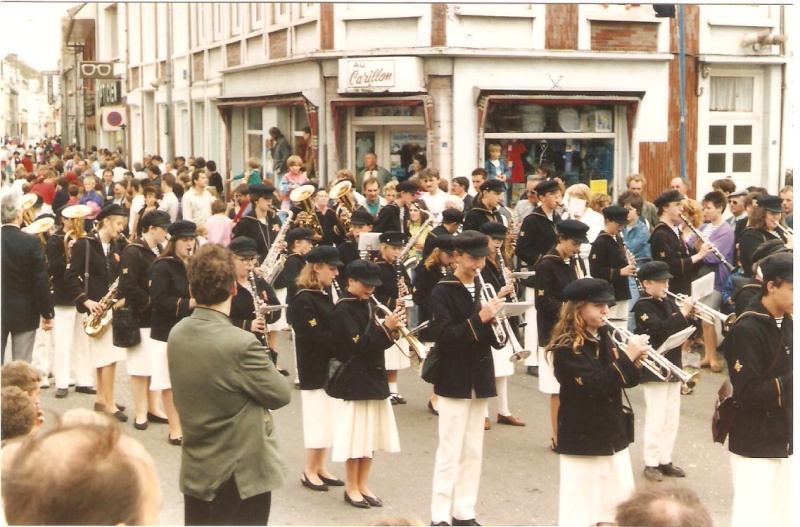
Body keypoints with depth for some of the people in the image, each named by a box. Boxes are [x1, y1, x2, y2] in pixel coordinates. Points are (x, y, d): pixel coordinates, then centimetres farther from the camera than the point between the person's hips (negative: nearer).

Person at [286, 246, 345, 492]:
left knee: (327, 419, 13)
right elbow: (315, 336, -22)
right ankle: (310, 472, 10)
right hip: (314, 369, -9)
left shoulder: (325, 296, 11)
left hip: (329, 366, 9)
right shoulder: (302, 301, -16)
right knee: (318, 419, -2)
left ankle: (320, 467, 22)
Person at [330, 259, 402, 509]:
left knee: (372, 434, 11)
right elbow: (358, 345, -20)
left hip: (375, 376, 8)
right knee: (356, 435, 0)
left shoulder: (366, 305, 11)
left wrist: (390, 332, -5)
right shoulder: (342, 310, -13)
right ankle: (351, 488, 13)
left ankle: (363, 485, 22)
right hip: (356, 380, -8)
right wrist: (385, 327, -24)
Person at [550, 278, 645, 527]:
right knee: (581, 506, 1)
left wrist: (634, 360, -12)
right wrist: (626, 357, -26)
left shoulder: (604, 336, 7)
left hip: (613, 433, 8)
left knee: (623, 500, 13)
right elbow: (595, 385, -26)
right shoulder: (567, 347, -16)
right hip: (582, 438, -7)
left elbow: (627, 380, 8)